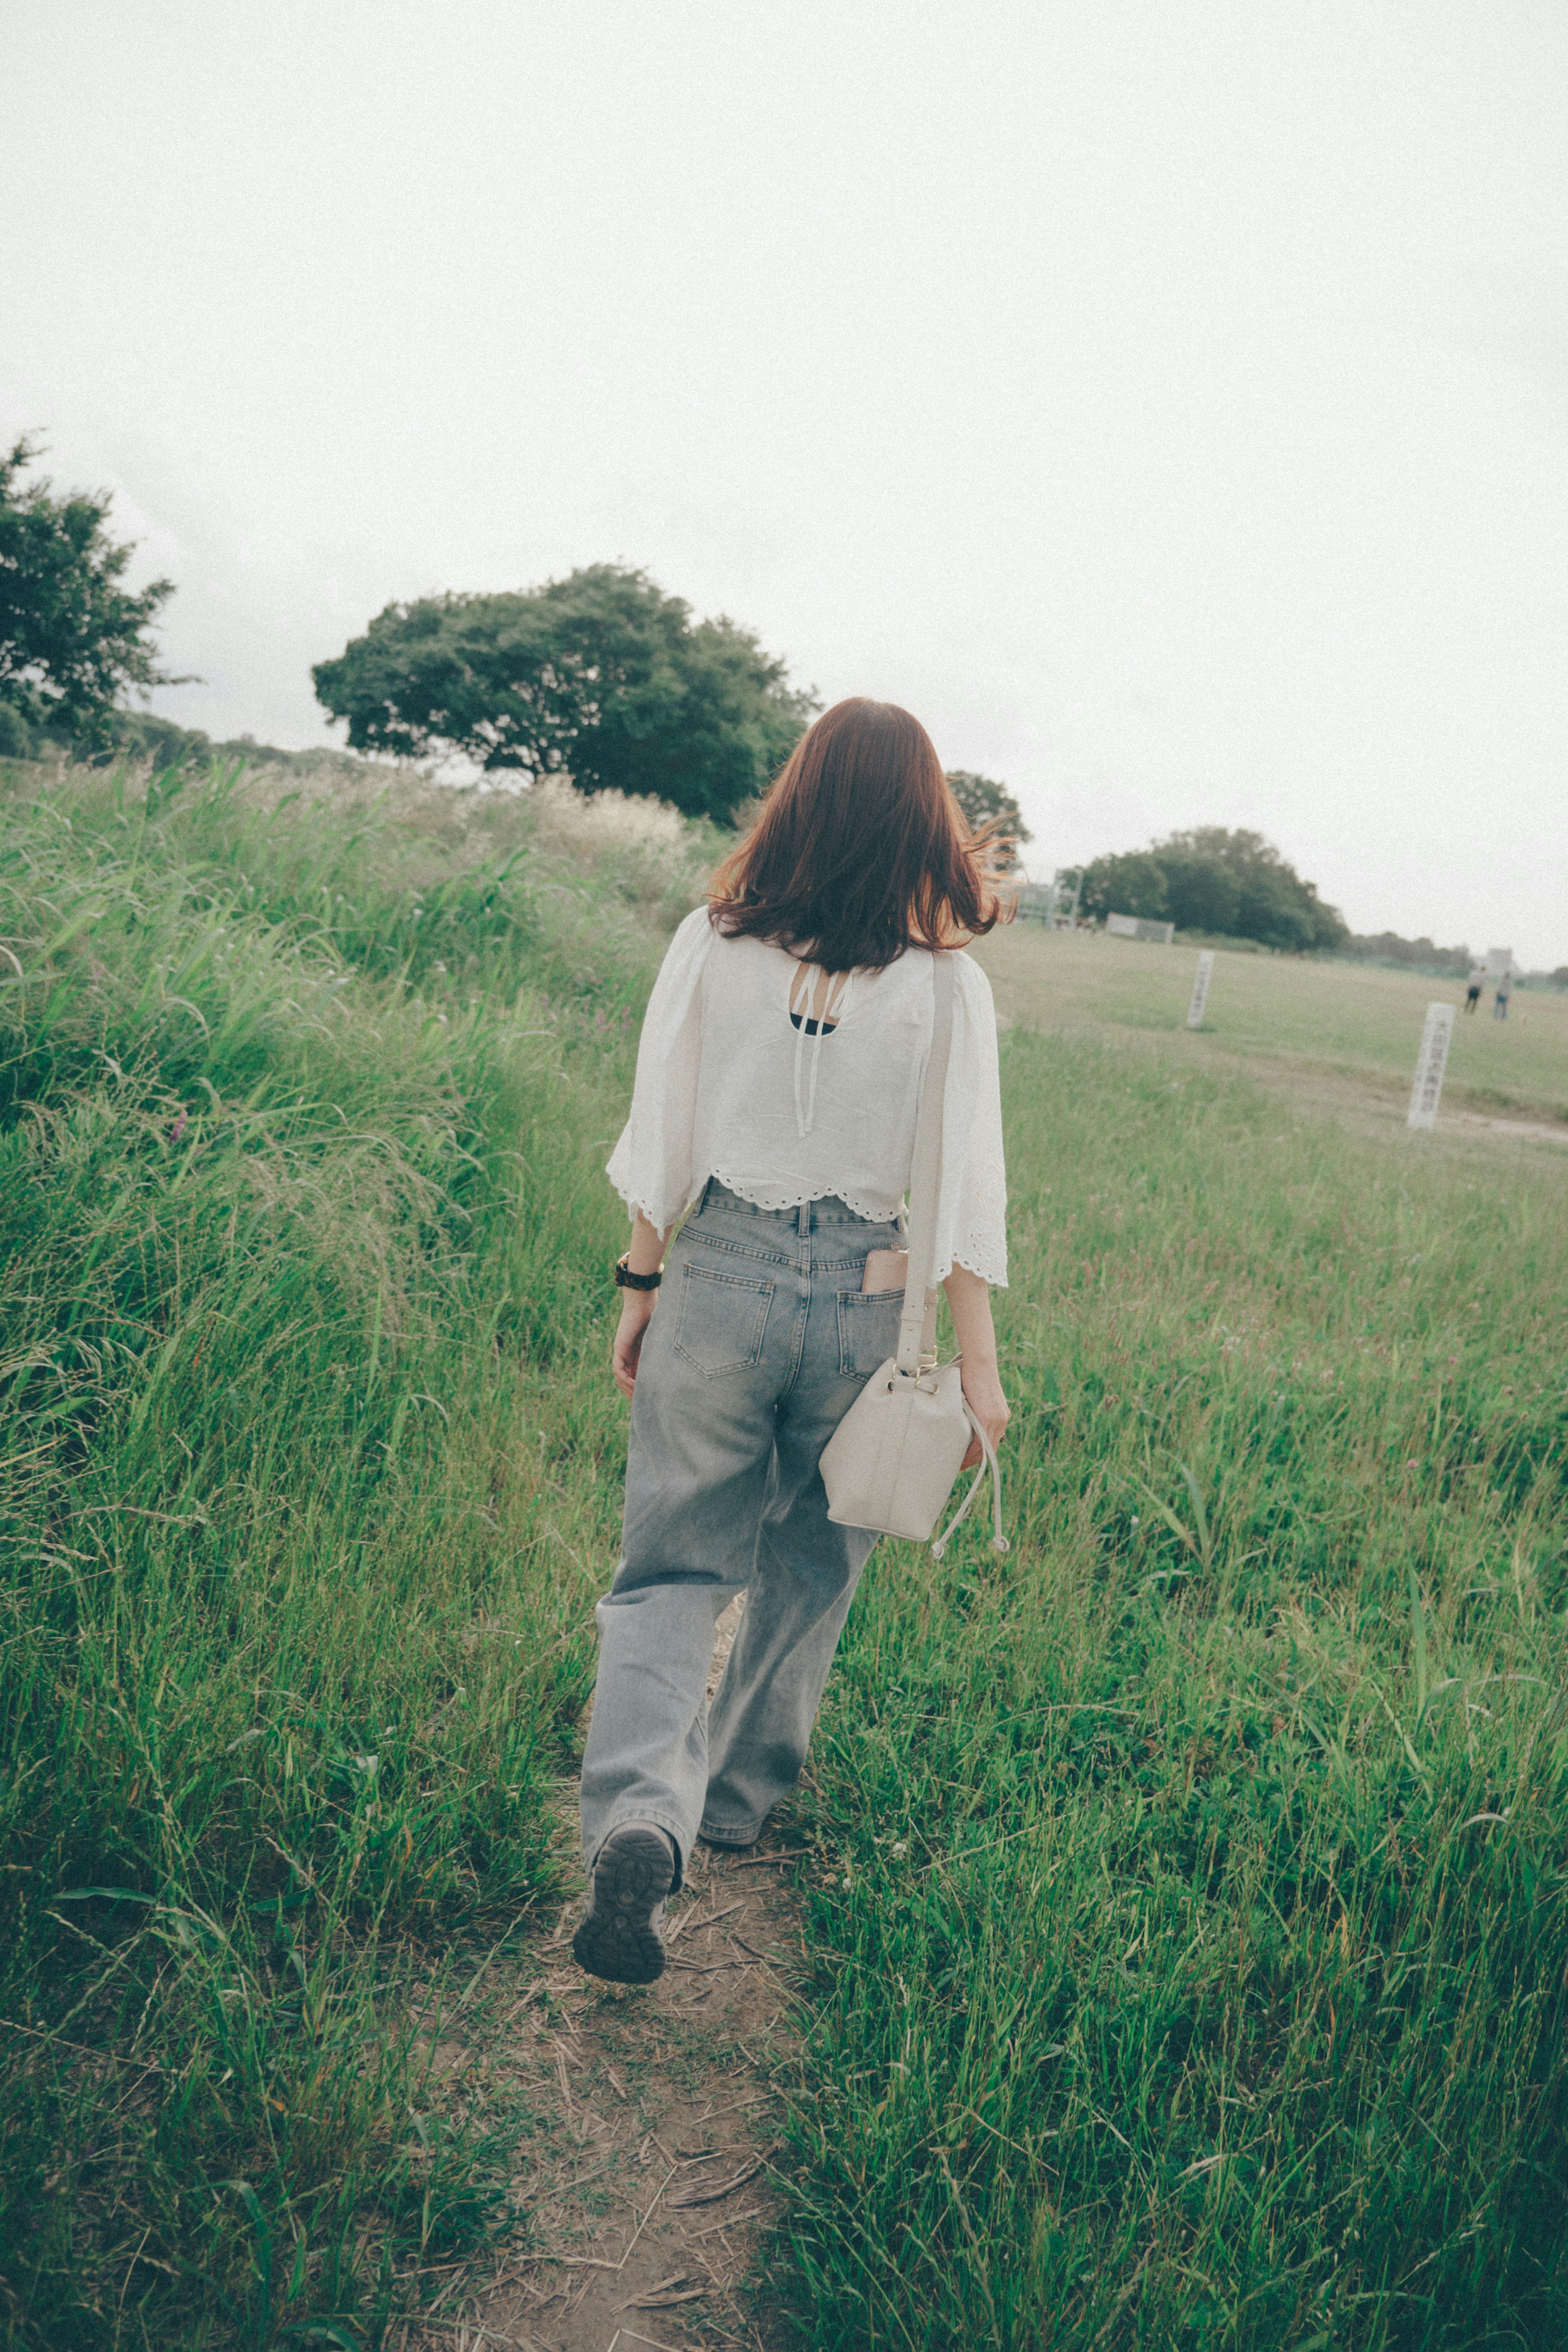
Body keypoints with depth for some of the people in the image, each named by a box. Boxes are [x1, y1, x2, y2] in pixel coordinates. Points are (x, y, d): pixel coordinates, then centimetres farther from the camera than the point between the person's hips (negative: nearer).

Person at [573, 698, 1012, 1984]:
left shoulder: (715, 944, -4)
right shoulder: (947, 985, -7)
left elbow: (665, 1134, 0)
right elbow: (963, 1191, -7)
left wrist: (643, 1279, 11)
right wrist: (978, 1364, -1)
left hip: (720, 1275, 0)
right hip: (864, 1303, 0)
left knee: (675, 1563, 11)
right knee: (810, 1565, 20)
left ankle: (639, 1816, -9)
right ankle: (740, 1794, 37)